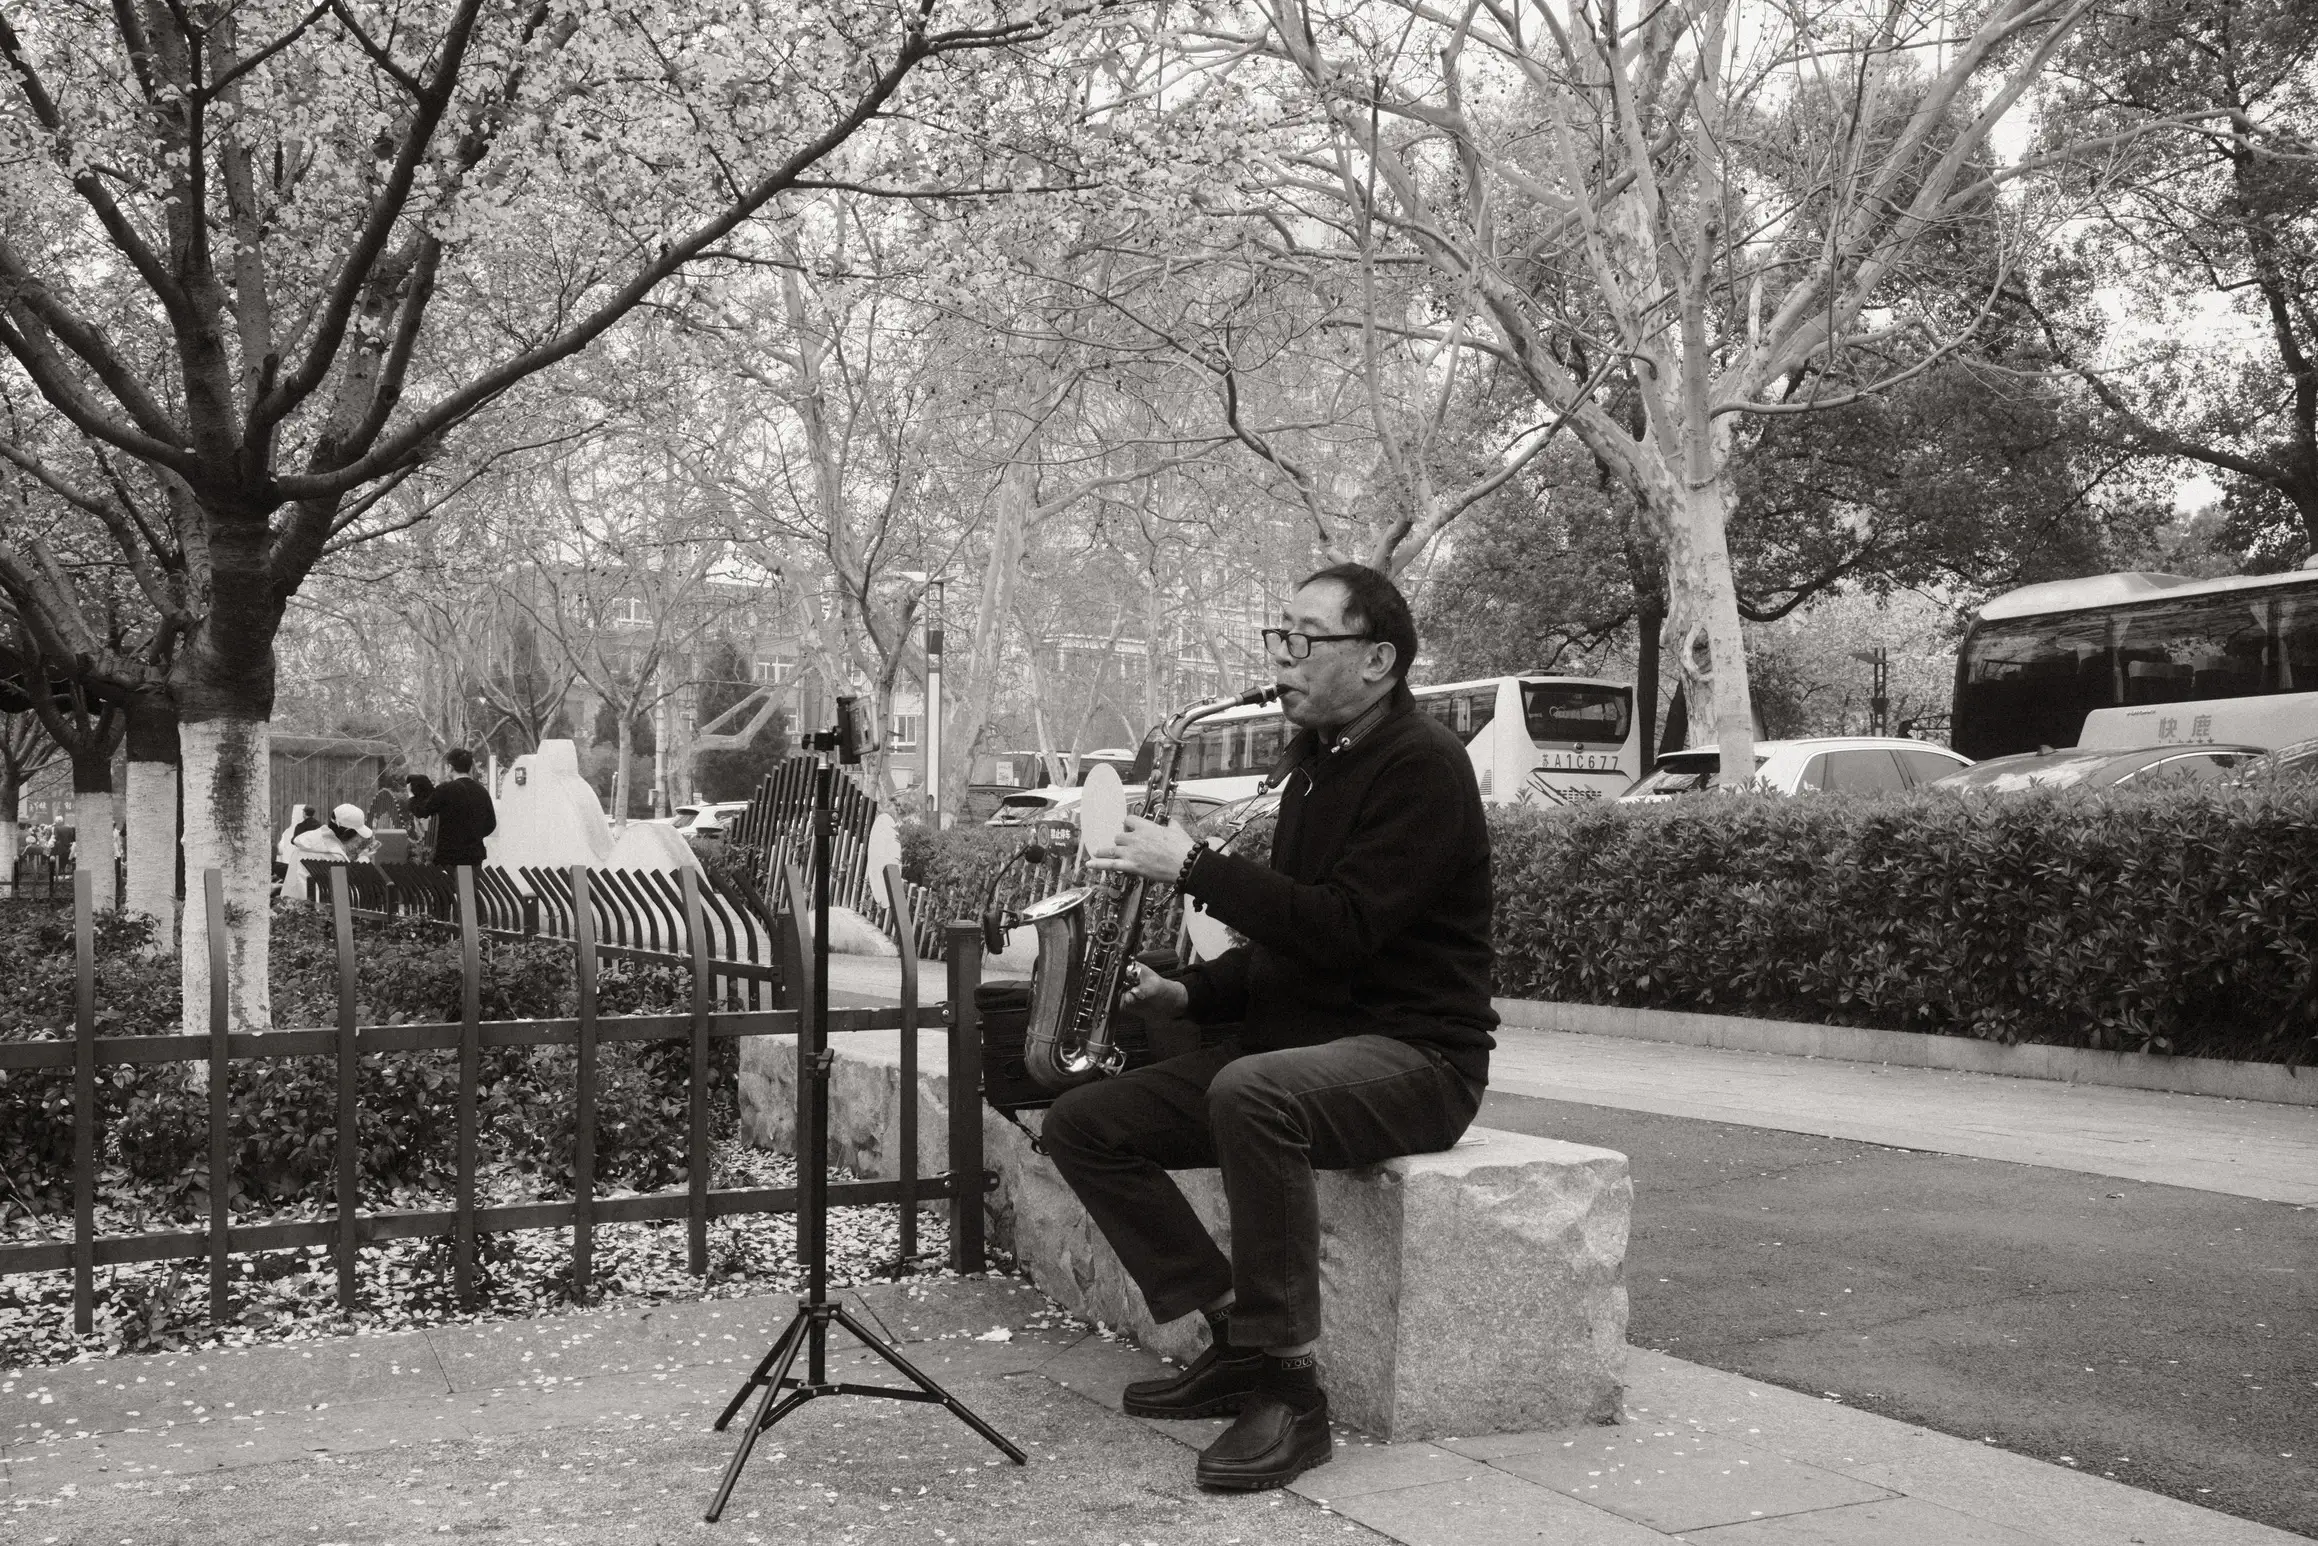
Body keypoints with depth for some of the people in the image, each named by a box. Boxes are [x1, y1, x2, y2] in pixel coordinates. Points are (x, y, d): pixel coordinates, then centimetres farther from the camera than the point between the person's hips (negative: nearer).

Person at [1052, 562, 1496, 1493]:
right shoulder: (1306, 765, 16)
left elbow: (1342, 928, -24)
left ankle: (1291, 1391, -27)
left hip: (1415, 1053, -9)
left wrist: (1196, 867, -21)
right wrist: (1189, 993, 5)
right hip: (1299, 1034, 9)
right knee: (1082, 1125, -3)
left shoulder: (1420, 764, -12)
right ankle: (1235, 1337, -3)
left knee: (1251, 1094, -40)